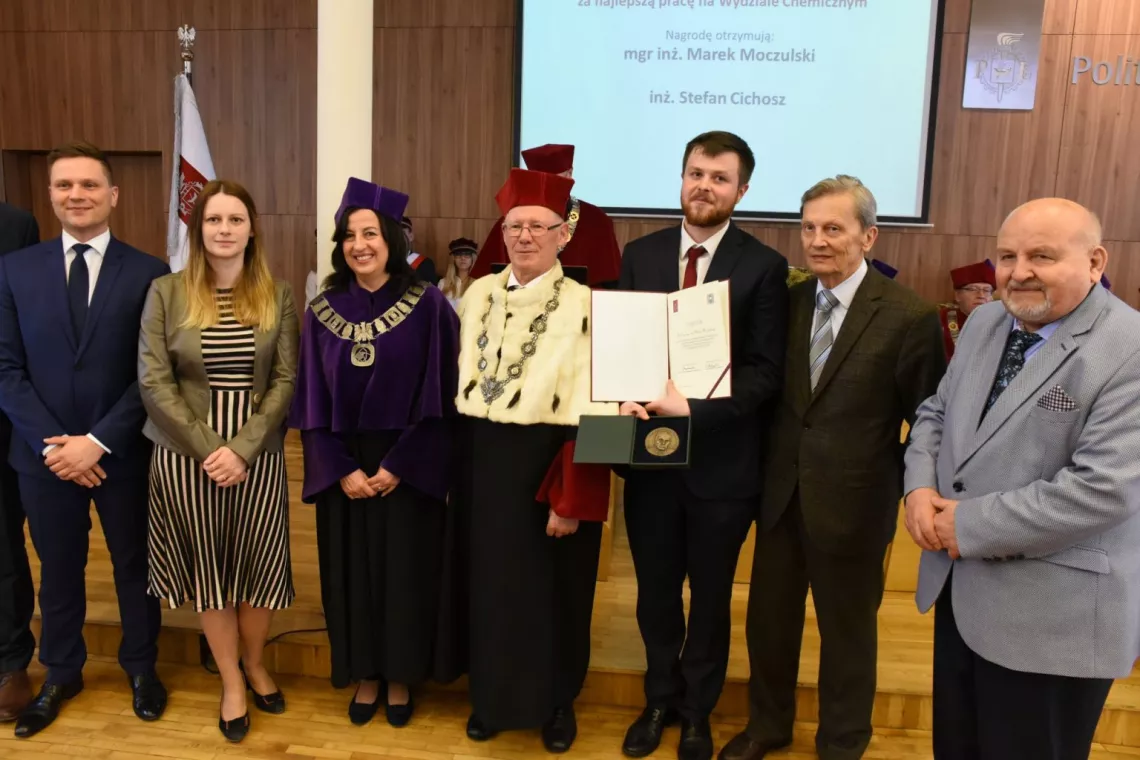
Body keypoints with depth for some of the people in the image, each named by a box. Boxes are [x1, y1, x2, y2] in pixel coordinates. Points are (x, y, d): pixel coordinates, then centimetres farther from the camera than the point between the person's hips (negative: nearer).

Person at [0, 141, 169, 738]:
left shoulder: (149, 274, -6)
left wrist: (99, 441, -15)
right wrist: (50, 444, -11)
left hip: (123, 453, -2)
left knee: (134, 565, 14)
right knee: (59, 570, 17)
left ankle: (141, 667, 34)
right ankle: (61, 673, 38)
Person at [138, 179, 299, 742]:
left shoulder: (277, 296, 0)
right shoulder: (165, 293, -2)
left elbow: (286, 380, -4)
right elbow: (153, 381, -6)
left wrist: (242, 448, -14)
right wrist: (208, 448, -13)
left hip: (259, 456, 1)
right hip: (186, 458, 0)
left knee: (258, 565, 9)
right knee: (208, 568, 10)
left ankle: (254, 663, 35)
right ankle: (231, 683, 28)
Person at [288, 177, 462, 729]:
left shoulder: (428, 306, -8)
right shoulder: (323, 311, 1)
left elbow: (439, 397, -9)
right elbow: (312, 402, 1)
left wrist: (398, 465, -14)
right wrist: (340, 470, -9)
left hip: (408, 467, -2)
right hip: (344, 468, 3)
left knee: (405, 571, 8)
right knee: (353, 571, 12)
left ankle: (400, 676, 28)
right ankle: (365, 675, 30)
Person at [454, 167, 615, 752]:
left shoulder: (584, 306, -11)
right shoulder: (478, 296, 4)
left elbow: (590, 411, -13)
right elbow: (461, 386, 10)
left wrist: (570, 501, -16)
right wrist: (457, 471, 8)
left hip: (549, 465, -4)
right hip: (485, 464, 4)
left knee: (553, 588, 11)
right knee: (490, 582, 16)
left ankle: (557, 701, 34)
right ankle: (490, 696, 37)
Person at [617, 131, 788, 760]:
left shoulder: (763, 266, -7)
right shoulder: (641, 254, 3)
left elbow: (766, 372, -11)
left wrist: (694, 407, -23)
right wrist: (627, 394, -15)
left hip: (722, 459, -2)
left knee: (710, 596, 16)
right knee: (655, 591, 18)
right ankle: (660, 699, 42)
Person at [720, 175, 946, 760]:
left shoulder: (910, 316, -14)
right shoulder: (791, 301, 0)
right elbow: (776, 392, 6)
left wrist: (914, 498, -4)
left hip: (852, 501, -4)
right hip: (781, 491, 4)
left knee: (847, 630, 16)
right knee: (769, 618, 18)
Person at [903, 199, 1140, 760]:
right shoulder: (983, 322, 5)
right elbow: (935, 413, 13)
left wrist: (969, 524, -19)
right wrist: (921, 488, -7)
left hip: (1054, 615, -6)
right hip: (960, 589, 7)